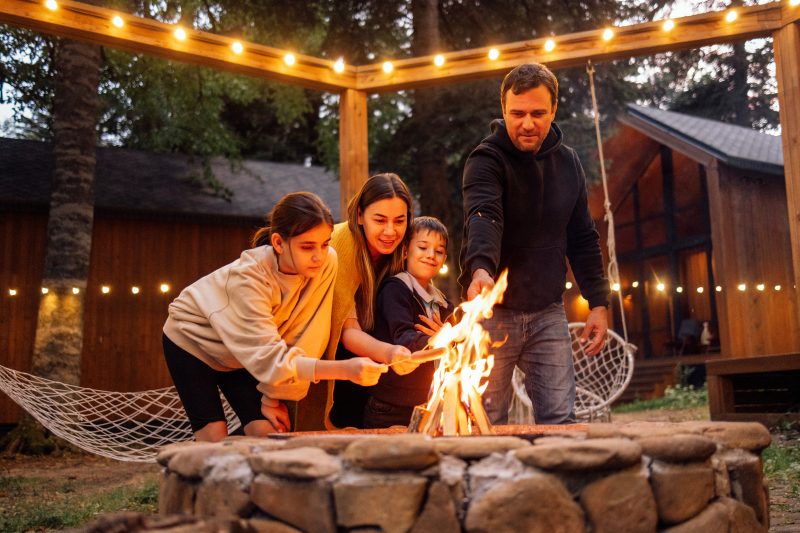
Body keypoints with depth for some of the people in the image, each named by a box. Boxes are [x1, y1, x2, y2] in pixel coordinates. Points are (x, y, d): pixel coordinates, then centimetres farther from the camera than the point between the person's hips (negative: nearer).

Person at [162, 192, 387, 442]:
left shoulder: (327, 262, -25)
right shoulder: (249, 276, -36)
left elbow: (304, 338, -18)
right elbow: (270, 358, -41)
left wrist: (274, 395, -16)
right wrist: (345, 369, -52)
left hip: (242, 355, 4)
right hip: (193, 340, -4)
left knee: (270, 433, -9)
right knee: (216, 438, -12)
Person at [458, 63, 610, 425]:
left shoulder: (568, 162, 6)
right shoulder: (486, 160, -11)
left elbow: (582, 238, 12)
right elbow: (483, 217, -31)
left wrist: (598, 301, 6)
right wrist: (480, 269, -50)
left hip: (548, 314, 4)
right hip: (493, 313, -4)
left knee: (560, 419, 3)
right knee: (487, 425, 3)